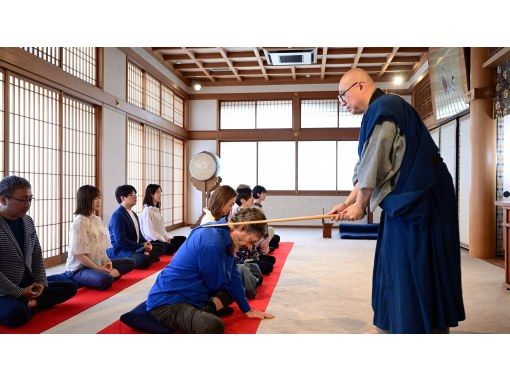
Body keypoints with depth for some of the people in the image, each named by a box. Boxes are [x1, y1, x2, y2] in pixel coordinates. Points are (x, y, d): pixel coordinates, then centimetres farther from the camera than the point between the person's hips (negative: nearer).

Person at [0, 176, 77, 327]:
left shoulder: (28, 221, 7)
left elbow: (37, 255, 12)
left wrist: (41, 282, -1)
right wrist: (19, 292, -18)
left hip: (28, 286, 8)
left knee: (70, 287, 4)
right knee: (17, 314, -37)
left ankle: (29, 303, -9)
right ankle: (28, 304, -4)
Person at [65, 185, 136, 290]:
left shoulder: (97, 219, 12)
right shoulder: (79, 222, -15)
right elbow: (78, 254, -19)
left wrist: (107, 261, -3)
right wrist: (98, 269, -18)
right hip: (79, 268, -9)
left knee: (131, 262, 7)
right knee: (105, 280, -38)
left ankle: (109, 274, -10)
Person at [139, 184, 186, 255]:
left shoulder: (156, 210, 18)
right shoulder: (147, 212, -12)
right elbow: (150, 233, -18)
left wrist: (168, 238, 2)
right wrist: (165, 241, -15)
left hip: (162, 238, 10)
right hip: (152, 241, -10)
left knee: (182, 239, -1)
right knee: (170, 246, -32)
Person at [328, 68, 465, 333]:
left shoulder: (383, 108, -12)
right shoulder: (382, 110, 18)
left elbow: (374, 165, -16)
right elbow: (366, 167, 18)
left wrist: (359, 205, -6)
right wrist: (347, 203, 14)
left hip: (418, 200, -10)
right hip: (405, 200, 10)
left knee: (411, 269, -2)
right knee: (394, 269, 14)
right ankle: (391, 327, 24)